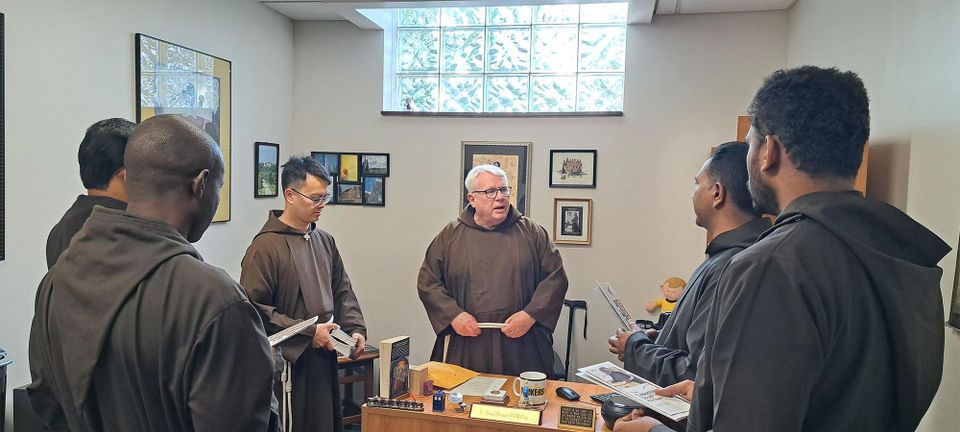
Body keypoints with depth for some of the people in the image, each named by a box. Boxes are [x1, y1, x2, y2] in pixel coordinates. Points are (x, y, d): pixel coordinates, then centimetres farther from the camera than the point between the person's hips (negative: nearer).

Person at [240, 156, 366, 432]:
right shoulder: (266, 246, -15)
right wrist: (308, 331, -18)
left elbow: (343, 291, 15)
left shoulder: (325, 240, 7)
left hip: (325, 357, 7)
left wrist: (356, 328, 1)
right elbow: (254, 308, -18)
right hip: (288, 362, -6)